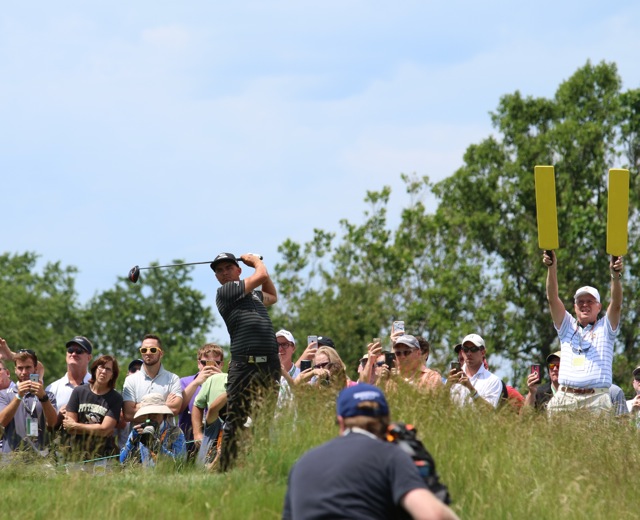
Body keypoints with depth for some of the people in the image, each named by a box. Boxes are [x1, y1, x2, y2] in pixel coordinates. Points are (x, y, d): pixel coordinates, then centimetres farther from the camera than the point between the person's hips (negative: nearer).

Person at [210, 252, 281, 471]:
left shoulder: (253, 294, 23)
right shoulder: (225, 291, 1)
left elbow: (272, 296, 45)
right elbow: (261, 276, -1)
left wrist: (256, 262, 35)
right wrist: (257, 262, 21)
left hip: (270, 364, 6)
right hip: (244, 364, -6)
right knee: (236, 420, -7)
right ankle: (226, 467, -6)